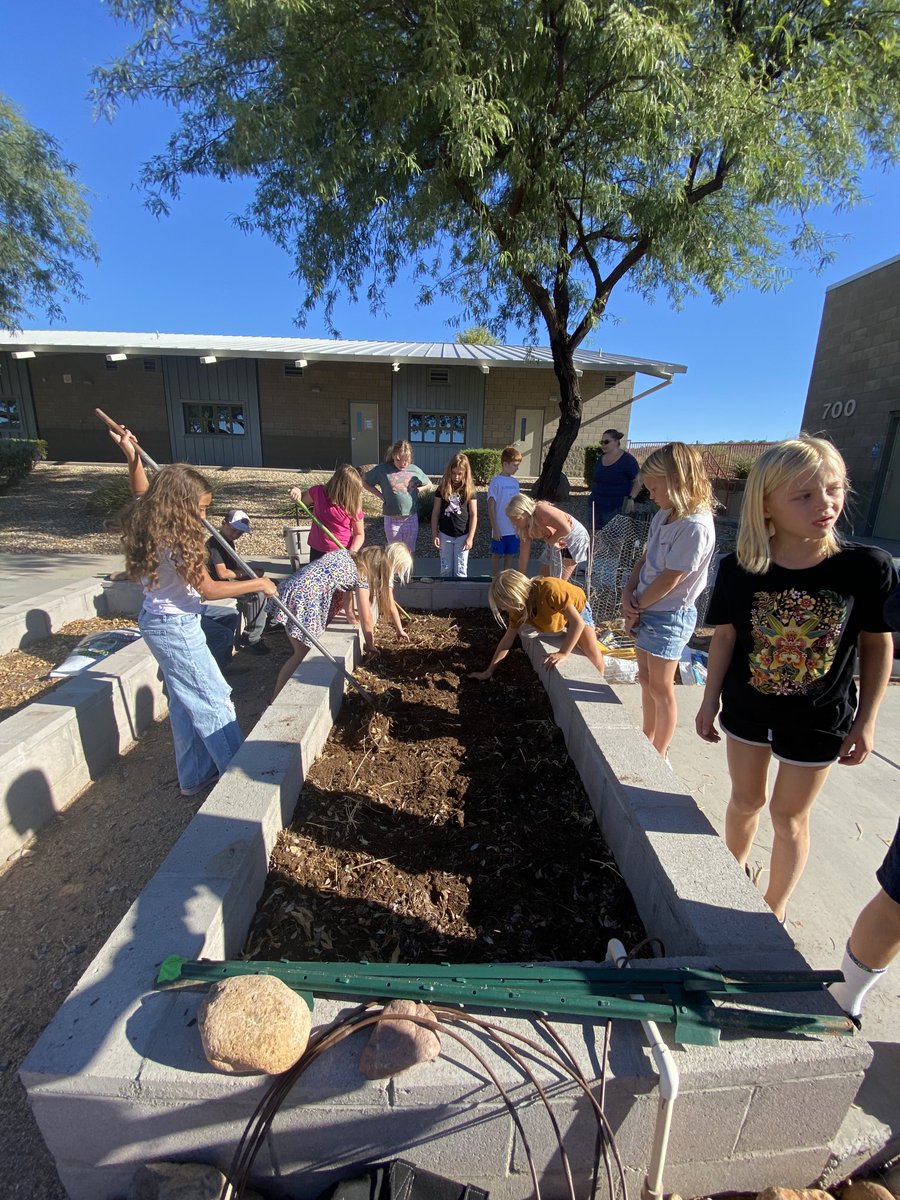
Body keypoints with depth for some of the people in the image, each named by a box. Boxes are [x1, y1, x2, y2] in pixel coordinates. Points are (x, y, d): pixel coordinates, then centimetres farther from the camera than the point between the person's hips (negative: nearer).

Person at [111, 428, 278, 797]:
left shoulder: (151, 526, 2)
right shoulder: (175, 541, -24)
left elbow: (142, 493, 21)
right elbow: (209, 589, -24)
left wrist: (132, 456, 15)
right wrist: (258, 583, -17)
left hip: (157, 621, 10)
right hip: (176, 628, -10)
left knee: (185, 701, 18)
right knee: (214, 700, 1)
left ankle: (195, 775, 32)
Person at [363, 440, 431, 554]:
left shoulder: (414, 470, -1)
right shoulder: (383, 469, -7)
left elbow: (429, 484, 15)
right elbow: (364, 481, 3)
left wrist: (416, 490, -1)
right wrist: (380, 495, -5)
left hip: (411, 519, 2)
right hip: (392, 520, -2)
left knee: (409, 553, 12)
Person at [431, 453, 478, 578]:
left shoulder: (469, 489, -3)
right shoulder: (442, 488, 1)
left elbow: (474, 514, -3)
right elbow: (435, 512, 4)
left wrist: (470, 537, -8)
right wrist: (434, 534, -1)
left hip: (462, 535, -1)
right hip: (445, 534, 2)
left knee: (460, 571, 4)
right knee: (445, 569, 10)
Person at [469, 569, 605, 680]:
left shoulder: (549, 590, -45)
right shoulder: (518, 607, -23)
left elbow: (578, 622, -43)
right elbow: (508, 639, -14)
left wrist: (563, 653, -44)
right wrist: (489, 672, -13)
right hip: (555, 615, 6)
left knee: (592, 652, -20)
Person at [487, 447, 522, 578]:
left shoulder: (515, 482, 8)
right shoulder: (496, 481, -9)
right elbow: (491, 506, -10)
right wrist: (495, 528, -14)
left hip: (514, 528, 5)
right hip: (500, 529, -5)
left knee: (510, 554, 12)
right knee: (497, 554, 7)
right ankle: (495, 578, 19)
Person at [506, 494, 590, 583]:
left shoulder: (541, 511, -32)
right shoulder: (525, 528, -7)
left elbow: (566, 529, -38)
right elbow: (523, 556, -1)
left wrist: (550, 541, -21)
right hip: (556, 544, 8)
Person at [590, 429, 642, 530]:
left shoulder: (628, 460, -7)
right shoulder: (601, 458, 12)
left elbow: (637, 482, -5)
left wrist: (631, 498, -17)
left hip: (615, 509, -6)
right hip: (596, 505, 6)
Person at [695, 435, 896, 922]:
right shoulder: (739, 570, -16)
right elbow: (726, 635, -5)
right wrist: (710, 700, 0)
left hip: (819, 720, -1)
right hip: (747, 710, 1)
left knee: (789, 815, 16)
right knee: (746, 799, 21)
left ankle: (775, 908, 41)